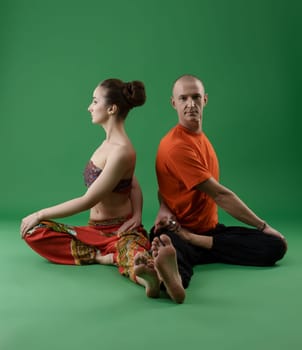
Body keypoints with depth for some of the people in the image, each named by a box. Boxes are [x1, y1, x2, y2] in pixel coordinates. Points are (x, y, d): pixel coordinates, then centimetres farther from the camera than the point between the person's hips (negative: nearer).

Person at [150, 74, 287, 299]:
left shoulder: (198, 135, 12)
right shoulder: (177, 146, -18)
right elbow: (220, 195, -16)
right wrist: (263, 226, -9)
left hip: (210, 229, 11)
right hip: (177, 230, -11)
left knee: (276, 246, -12)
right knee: (176, 277, -46)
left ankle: (197, 242, -12)